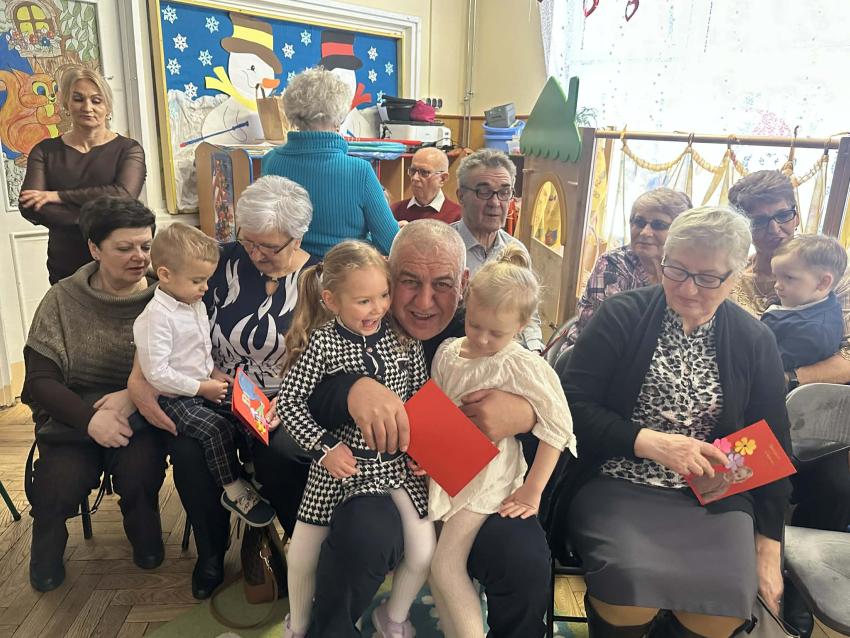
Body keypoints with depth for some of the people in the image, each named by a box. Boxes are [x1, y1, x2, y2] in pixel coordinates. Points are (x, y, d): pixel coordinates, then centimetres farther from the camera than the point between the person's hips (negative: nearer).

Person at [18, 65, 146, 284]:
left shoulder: (128, 149, 2)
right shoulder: (45, 151, 8)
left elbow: (123, 195, -16)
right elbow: (28, 205, -7)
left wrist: (59, 196, -13)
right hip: (64, 268, 2)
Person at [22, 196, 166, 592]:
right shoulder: (63, 300, -1)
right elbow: (40, 379, -5)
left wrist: (133, 396, -23)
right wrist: (90, 417, -21)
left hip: (140, 414, -1)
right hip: (73, 417, 1)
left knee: (138, 472, -28)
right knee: (58, 485, -24)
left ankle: (145, 537, 8)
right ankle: (48, 545, 13)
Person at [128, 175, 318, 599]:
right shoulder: (225, 261, -3)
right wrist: (139, 380, -14)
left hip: (284, 402, -2)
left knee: (277, 459, -30)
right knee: (188, 452, -25)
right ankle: (211, 552, 6)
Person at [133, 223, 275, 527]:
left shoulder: (196, 305, 6)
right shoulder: (156, 317, -21)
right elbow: (157, 374, -25)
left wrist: (214, 372, 3)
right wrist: (202, 387, -19)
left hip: (203, 388, 8)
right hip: (173, 400, -8)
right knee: (218, 428, -22)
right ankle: (234, 491, -7)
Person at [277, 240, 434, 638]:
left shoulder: (406, 340, -6)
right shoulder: (322, 343, -13)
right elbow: (288, 402, -9)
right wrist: (323, 447, -17)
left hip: (397, 461, 2)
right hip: (339, 462, -1)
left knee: (423, 554, -2)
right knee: (302, 556, 8)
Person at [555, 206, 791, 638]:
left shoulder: (756, 343, 5)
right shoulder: (621, 316, -3)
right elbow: (573, 403, -7)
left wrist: (769, 546, 5)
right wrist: (648, 441, -20)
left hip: (711, 498, 3)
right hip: (616, 484, -2)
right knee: (631, 588, -28)